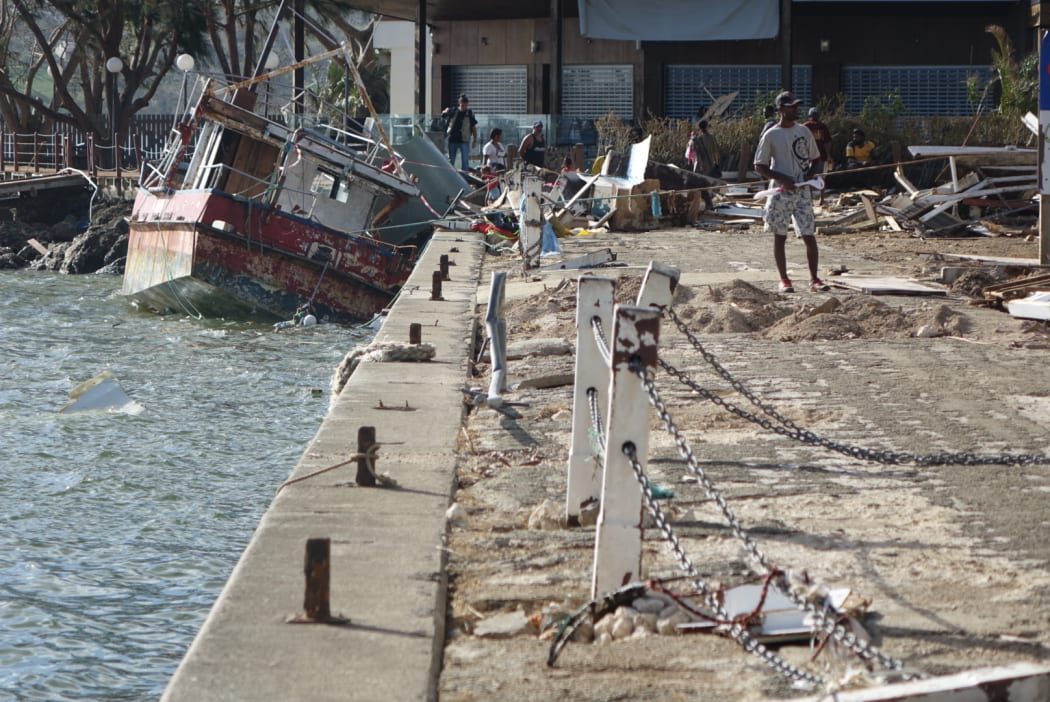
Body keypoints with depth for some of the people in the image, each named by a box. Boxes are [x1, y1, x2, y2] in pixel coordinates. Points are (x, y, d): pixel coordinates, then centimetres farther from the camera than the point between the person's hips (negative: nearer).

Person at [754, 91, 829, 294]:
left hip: (802, 191, 3)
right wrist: (782, 179, -15)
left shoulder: (804, 131, 8)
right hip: (780, 192, -3)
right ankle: (784, 280, 12)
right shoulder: (771, 135, -4)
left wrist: (809, 173, -4)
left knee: (809, 235, -3)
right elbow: (759, 166, -3)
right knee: (780, 237, 4)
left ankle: (814, 280, 1)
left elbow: (814, 158, 17)